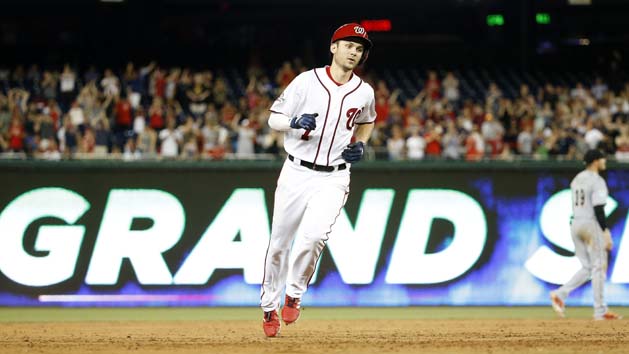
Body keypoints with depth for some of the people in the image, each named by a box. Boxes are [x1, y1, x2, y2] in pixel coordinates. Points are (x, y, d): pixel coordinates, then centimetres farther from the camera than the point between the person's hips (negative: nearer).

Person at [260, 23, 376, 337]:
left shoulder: (364, 93, 2)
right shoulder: (306, 81, -6)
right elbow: (274, 119, -2)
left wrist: (360, 145, 5)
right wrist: (296, 122, -23)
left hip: (333, 180, 0)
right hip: (296, 173, 0)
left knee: (314, 235, -23)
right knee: (279, 243, 6)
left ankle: (294, 294, 1)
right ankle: (269, 305, 27)